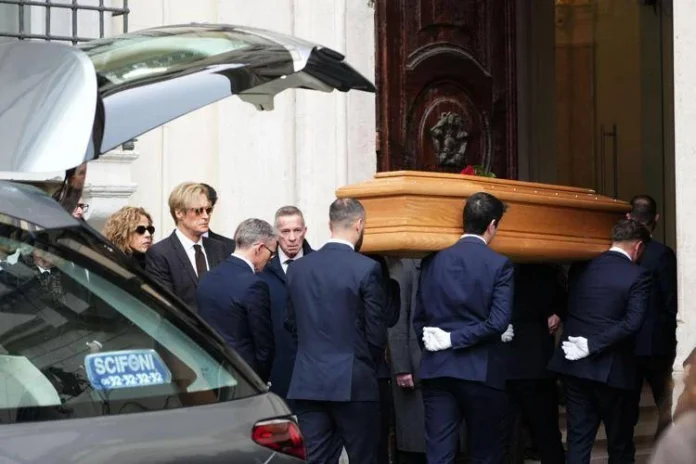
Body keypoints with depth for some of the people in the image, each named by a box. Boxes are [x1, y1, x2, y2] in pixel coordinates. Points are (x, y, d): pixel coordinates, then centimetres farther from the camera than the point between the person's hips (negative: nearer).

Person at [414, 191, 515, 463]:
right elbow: (498, 322, -15)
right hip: (482, 371, -3)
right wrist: (455, 339, -9)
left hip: (437, 370, 3)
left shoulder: (433, 261, 5)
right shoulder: (499, 265, -5)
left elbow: (419, 318, 7)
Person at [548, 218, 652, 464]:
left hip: (575, 364, 4)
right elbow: (632, 323, -19)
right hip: (612, 369, -4)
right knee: (620, 442, 10)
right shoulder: (638, 276, -10)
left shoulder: (581, 267, 7)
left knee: (578, 439, 8)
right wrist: (593, 345, -16)